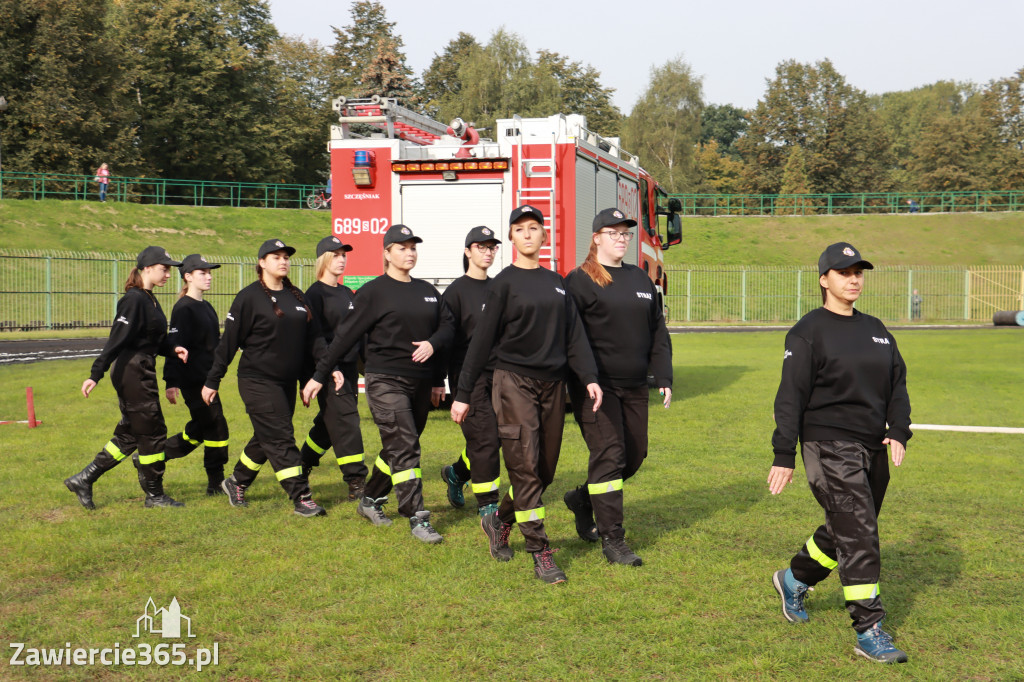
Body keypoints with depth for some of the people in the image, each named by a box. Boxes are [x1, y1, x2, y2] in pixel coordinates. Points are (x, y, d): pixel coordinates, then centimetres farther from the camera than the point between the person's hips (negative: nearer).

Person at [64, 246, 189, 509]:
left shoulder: (149, 299, 14)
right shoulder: (134, 299, -15)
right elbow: (116, 339, -20)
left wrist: (172, 349, 3)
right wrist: (96, 375, -22)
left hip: (142, 373, 10)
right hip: (133, 373, -10)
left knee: (129, 434, 13)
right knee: (152, 432, -1)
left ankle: (83, 479, 19)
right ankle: (154, 495, 12)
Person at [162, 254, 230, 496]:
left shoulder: (206, 307, 16)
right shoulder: (183, 309, -11)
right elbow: (175, 346, -18)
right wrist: (171, 382, -24)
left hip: (207, 379, 9)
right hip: (193, 381, -9)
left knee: (199, 430, 12)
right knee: (216, 428, -6)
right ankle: (216, 484, 2)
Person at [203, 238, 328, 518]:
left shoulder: (297, 296, 11)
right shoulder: (249, 297, -7)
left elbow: (314, 337, 10)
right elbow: (228, 342, -6)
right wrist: (212, 381, -5)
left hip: (287, 382, 7)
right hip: (258, 380, -7)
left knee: (266, 439, 14)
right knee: (280, 439, -8)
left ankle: (236, 482, 33)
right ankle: (302, 498, -7)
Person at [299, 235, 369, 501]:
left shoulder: (347, 293, 18)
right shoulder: (315, 294, -7)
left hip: (349, 367, 8)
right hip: (329, 370, -8)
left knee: (330, 422, 14)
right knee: (345, 422, -10)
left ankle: (302, 466, 31)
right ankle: (356, 483, -9)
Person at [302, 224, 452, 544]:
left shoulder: (428, 291, 14)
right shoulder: (374, 292, -4)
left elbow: (445, 327, 18)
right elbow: (346, 335, -4)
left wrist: (433, 343, -4)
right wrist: (320, 374, -4)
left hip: (420, 383, 6)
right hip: (385, 382, -6)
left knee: (399, 449, 12)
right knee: (404, 448, -12)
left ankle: (370, 500, 30)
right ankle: (417, 519, -10)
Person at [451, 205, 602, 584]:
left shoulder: (557, 284, 14)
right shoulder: (504, 283, -1)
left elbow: (574, 336, 12)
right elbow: (483, 340, -1)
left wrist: (589, 377, -3)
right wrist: (463, 393, -2)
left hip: (553, 383, 5)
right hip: (514, 382, -5)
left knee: (545, 469, 8)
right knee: (525, 467, -9)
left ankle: (500, 522, 30)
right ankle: (540, 552, -5)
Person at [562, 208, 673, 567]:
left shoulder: (641, 279, 15)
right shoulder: (580, 280, -5)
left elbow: (658, 333, 17)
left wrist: (663, 379, 9)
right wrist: (584, 382, -17)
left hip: (634, 388, 7)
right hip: (596, 387, -7)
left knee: (635, 454, 10)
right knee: (609, 455, -8)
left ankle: (583, 498, 33)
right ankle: (612, 540, -1)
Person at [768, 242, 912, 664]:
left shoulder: (876, 330, 15)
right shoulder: (808, 332, -5)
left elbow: (897, 385, 16)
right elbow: (791, 396, -9)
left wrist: (898, 432, 0)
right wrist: (784, 456, -13)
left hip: (873, 450, 7)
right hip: (828, 447, -7)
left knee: (843, 531, 14)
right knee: (858, 534, -11)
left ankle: (794, 579, 39)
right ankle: (869, 632, -5)